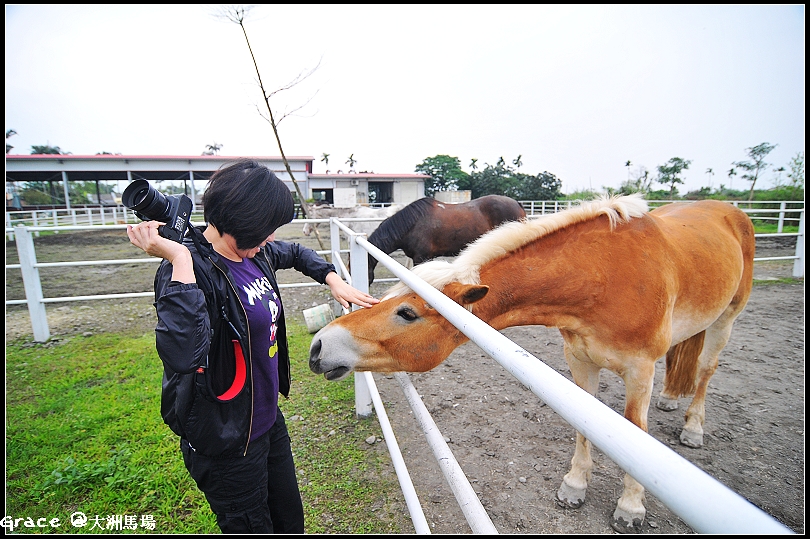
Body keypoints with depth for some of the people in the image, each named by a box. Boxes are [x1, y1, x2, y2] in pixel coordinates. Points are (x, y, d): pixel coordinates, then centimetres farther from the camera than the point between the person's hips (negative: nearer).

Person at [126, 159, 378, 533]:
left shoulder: (256, 253, -4)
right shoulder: (194, 271, -28)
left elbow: (297, 253, 18)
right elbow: (181, 356, -45)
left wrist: (333, 280, 6)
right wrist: (180, 260, -41)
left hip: (268, 418, 8)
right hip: (227, 444, -7)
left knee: (291, 519, 28)